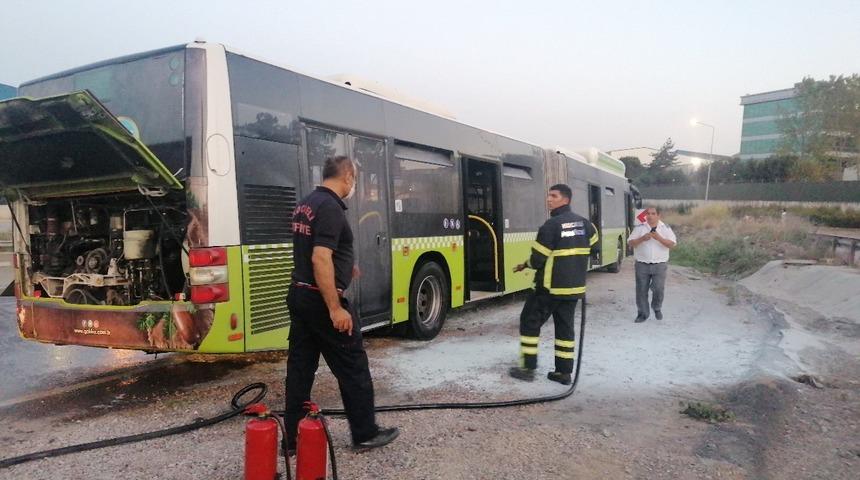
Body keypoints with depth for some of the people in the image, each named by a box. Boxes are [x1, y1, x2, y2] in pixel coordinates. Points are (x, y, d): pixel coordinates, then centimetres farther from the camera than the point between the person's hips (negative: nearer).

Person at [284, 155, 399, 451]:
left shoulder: (306, 204, 12)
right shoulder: (331, 207, -18)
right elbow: (320, 259, -27)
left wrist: (343, 266, 39)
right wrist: (335, 308, -26)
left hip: (299, 295, 9)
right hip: (321, 300, -9)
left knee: (300, 366, 12)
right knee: (353, 367, 4)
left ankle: (293, 437, 20)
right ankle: (365, 433, 15)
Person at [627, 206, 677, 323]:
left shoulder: (666, 228, 4)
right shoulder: (639, 228, 4)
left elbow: (672, 244, -5)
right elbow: (630, 243, 0)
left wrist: (659, 238, -18)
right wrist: (642, 238, -16)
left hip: (659, 265, -1)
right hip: (642, 265, 1)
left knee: (658, 289, -3)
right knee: (641, 290, 4)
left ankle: (657, 308, 26)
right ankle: (643, 313, 17)